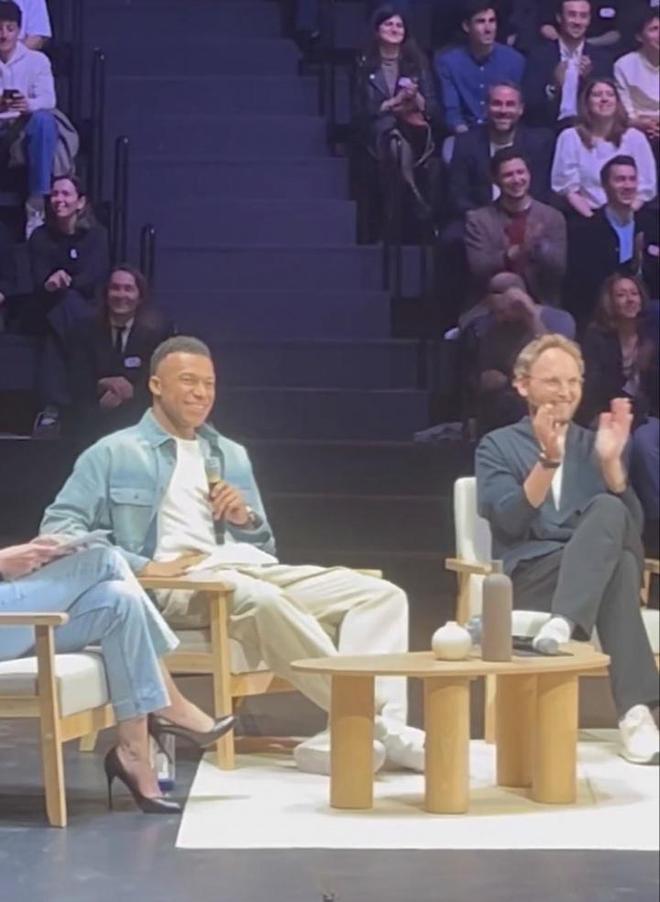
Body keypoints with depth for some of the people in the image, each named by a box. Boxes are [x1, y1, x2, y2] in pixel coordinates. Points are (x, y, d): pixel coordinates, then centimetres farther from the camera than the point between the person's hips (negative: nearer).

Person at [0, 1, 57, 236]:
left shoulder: (36, 60, 4)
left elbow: (48, 99, -9)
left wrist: (29, 105, -33)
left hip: (26, 128, 0)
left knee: (44, 119, -36)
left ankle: (37, 201, -36)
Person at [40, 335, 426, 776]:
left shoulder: (232, 455, 27)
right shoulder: (115, 454, 11)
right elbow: (59, 527, -1)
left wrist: (246, 518, 4)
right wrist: (141, 566, -13)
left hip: (252, 569, 6)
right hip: (178, 583, -6)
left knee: (381, 595, -15)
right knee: (263, 601, -40)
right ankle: (379, 724, -37)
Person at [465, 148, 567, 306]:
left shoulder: (552, 217, 6)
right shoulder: (478, 219, 3)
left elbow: (560, 269, -1)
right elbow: (478, 271, -5)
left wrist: (539, 244, -18)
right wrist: (511, 254, -20)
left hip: (542, 306, 1)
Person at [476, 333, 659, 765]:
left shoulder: (596, 445, 21)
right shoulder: (498, 446, 13)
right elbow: (508, 521, -6)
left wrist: (611, 461, -8)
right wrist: (548, 459, -18)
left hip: (602, 570, 3)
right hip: (529, 576, -2)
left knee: (607, 512, -34)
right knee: (617, 566, -36)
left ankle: (563, 625, -53)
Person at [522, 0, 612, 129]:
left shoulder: (601, 57, 9)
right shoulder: (539, 54, 4)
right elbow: (528, 104, -2)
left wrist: (589, 79, -11)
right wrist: (553, 86, -18)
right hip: (548, 129, -1)